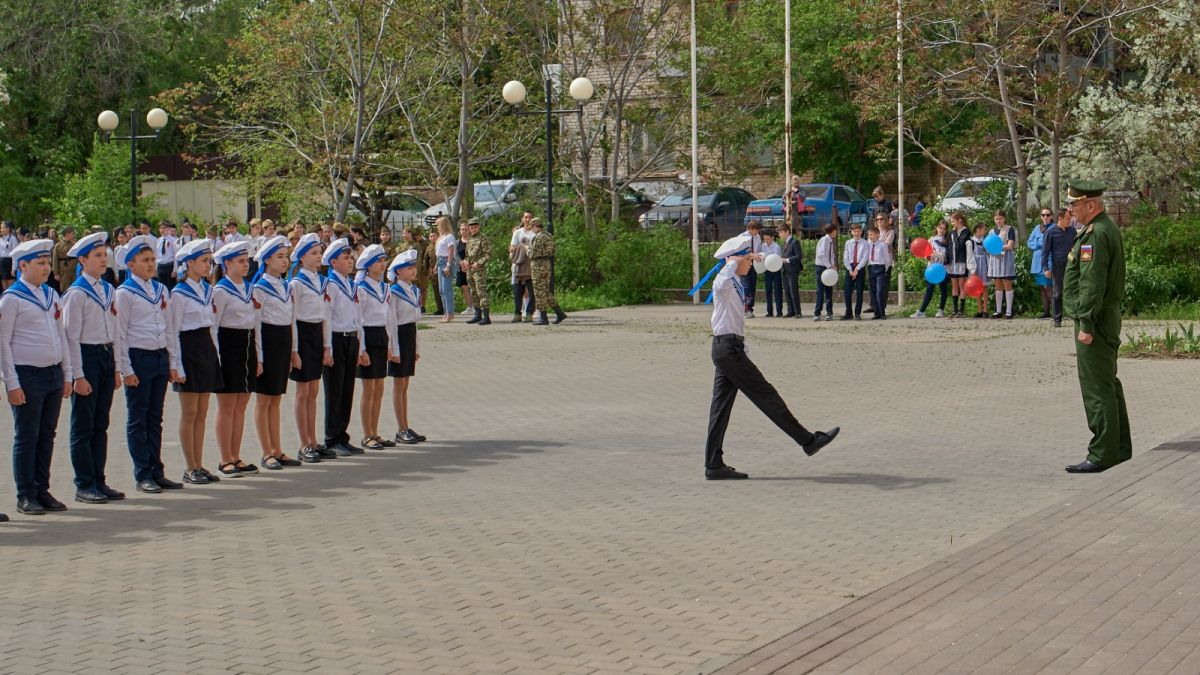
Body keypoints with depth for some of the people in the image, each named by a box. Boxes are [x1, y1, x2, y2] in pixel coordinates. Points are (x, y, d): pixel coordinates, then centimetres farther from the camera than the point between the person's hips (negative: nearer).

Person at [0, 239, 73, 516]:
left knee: (47, 435, 10)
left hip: (53, 373, 6)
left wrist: (67, 374, 15)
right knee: (27, 437, 0)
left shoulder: (52, 295, 12)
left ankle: (42, 490, 18)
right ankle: (25, 496, 6)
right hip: (27, 375, -6)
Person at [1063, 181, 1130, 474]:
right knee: (1108, 384, 17)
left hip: (1095, 321, -11)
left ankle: (1102, 454, -6)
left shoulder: (1096, 235, -18)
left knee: (1097, 388, -8)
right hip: (1108, 318, 11)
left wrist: (1086, 323, -23)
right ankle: (1120, 447, 25)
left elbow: (1092, 283, -24)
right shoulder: (1108, 228, 16)